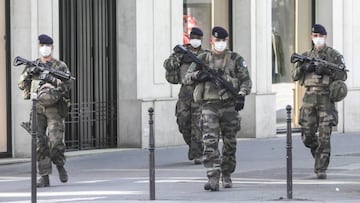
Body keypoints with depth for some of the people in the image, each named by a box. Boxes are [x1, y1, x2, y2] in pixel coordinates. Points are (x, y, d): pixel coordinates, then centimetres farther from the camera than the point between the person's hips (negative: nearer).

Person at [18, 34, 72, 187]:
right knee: (40, 144, -3)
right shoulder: (32, 66, 14)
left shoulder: (60, 67, 5)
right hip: (37, 108, 3)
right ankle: (44, 177, 0)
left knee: (55, 142, -13)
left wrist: (51, 79, -22)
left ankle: (60, 165, 15)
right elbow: (22, 85, 5)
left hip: (54, 108, -3)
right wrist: (28, 73, -13)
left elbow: (66, 85, -7)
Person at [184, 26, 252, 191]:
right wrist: (199, 75, -11)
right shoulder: (203, 59, 8)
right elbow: (187, 78, 9)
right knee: (210, 142, -14)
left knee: (230, 143, 9)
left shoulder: (235, 59, 6)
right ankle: (213, 179, -19)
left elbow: (246, 80, 4)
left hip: (229, 105, 1)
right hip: (209, 106, -1)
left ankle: (226, 175, 27)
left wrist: (242, 93, -15)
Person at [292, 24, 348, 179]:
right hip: (309, 98, 3)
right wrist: (303, 68, -10)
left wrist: (327, 70, -17)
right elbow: (294, 76, 10)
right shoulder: (306, 56, 15)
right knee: (307, 135, 2)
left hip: (326, 98, -3)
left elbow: (343, 76, -3)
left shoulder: (334, 55, 5)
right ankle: (318, 154, 30)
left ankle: (321, 169, -4)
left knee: (324, 136, -8)